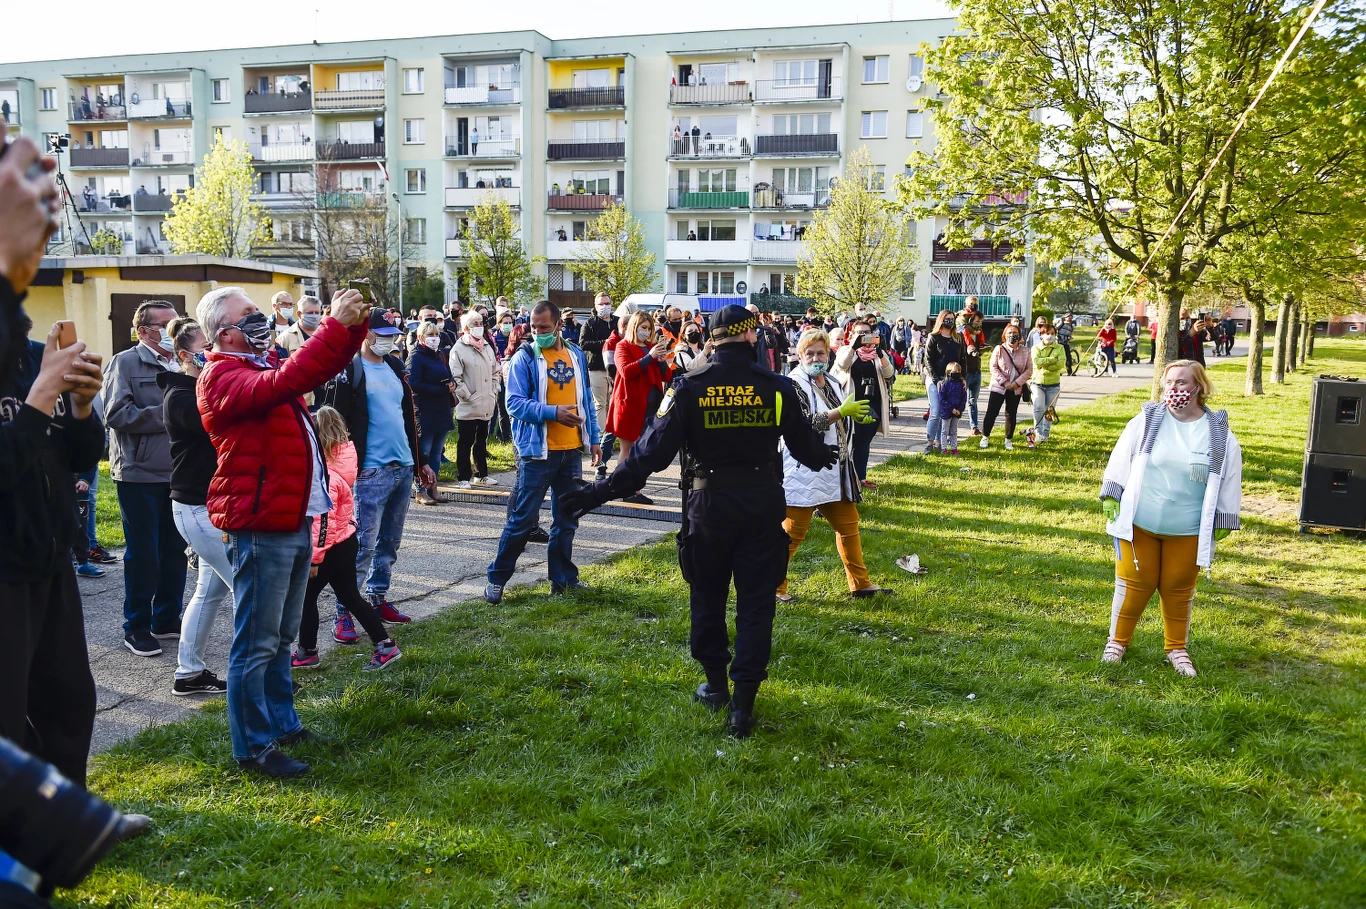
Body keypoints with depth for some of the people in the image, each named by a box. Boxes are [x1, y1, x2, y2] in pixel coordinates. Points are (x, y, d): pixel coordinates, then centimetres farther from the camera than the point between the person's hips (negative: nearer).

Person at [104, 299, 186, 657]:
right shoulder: (126, 363, -4)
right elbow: (117, 414, -15)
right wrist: (168, 416, -15)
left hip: (179, 474, 5)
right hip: (140, 474, -5)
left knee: (175, 550, 11)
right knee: (143, 553, 2)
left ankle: (167, 620, 25)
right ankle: (137, 628, 15)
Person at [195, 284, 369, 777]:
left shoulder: (264, 362, 16)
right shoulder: (221, 376, -13)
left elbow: (325, 366, 21)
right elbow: (283, 383, -31)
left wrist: (354, 324, 2)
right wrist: (335, 325, -30)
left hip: (295, 521, 10)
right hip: (261, 528, -10)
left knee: (280, 637, 19)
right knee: (256, 643, -1)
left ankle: (282, 723, 32)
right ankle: (253, 746, 9)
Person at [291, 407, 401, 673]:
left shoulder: (325, 475, -24)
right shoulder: (340, 459, 4)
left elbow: (323, 520, -24)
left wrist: (314, 557, -20)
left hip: (331, 547, -9)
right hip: (346, 541, 9)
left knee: (305, 596, 7)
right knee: (350, 596, 15)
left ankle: (307, 653, 21)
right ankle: (385, 645, 15)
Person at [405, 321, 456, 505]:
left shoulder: (440, 356, 16)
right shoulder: (416, 357, -7)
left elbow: (449, 377, 22)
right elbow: (414, 384, -16)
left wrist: (452, 384, -4)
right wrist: (443, 389, -18)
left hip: (442, 412, 7)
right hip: (424, 412, -7)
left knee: (437, 452, 10)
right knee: (424, 453, -2)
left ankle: (432, 488, 17)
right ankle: (422, 491, 4)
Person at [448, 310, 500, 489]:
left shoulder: (487, 347, 13)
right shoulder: (459, 349, -8)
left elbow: (496, 372, 20)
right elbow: (455, 377, -13)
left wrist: (494, 391, 9)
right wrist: (467, 396, -15)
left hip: (486, 406, 6)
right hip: (468, 406, -6)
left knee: (482, 441, 16)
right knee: (466, 443, 2)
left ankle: (481, 474, 26)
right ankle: (464, 478, 10)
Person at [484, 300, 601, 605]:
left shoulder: (576, 355, 8)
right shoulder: (524, 358, -7)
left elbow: (586, 399, 14)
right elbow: (515, 403, -15)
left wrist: (594, 439, 10)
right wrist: (553, 412, -26)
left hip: (572, 450, 5)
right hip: (537, 451, -5)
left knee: (567, 518, 13)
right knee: (522, 518, -1)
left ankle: (563, 578, 25)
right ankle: (497, 577, 12)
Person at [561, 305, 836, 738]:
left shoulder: (688, 387, -8)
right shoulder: (777, 387, -4)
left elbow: (653, 452, -12)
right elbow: (806, 446, 8)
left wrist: (603, 490, -5)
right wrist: (828, 456, 32)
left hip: (709, 505, 0)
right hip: (763, 505, 0)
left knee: (708, 596, 18)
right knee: (756, 603, 7)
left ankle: (715, 684, 31)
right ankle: (742, 703, 7)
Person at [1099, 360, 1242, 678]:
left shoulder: (1220, 434, -4)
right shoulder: (1146, 421, -4)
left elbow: (1229, 483, 3)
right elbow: (1121, 460, 2)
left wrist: (1223, 522, 4)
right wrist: (1111, 497, -1)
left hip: (1187, 532, 1)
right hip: (1138, 524, 0)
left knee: (1178, 590, 12)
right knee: (1133, 584, 8)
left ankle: (1177, 648, 30)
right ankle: (1118, 640, 25)